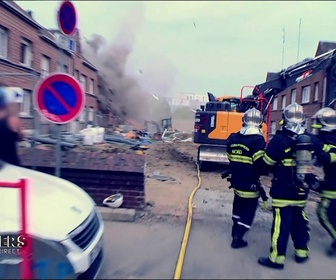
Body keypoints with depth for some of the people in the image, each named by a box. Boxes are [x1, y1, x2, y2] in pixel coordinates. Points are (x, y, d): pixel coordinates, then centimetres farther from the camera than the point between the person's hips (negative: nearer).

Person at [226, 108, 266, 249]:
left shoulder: (233, 138, 3)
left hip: (236, 181, 7)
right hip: (250, 184, -6)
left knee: (238, 205, 26)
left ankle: (235, 230, 41)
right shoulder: (258, 140, -18)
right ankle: (237, 238, 11)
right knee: (248, 210, 9)